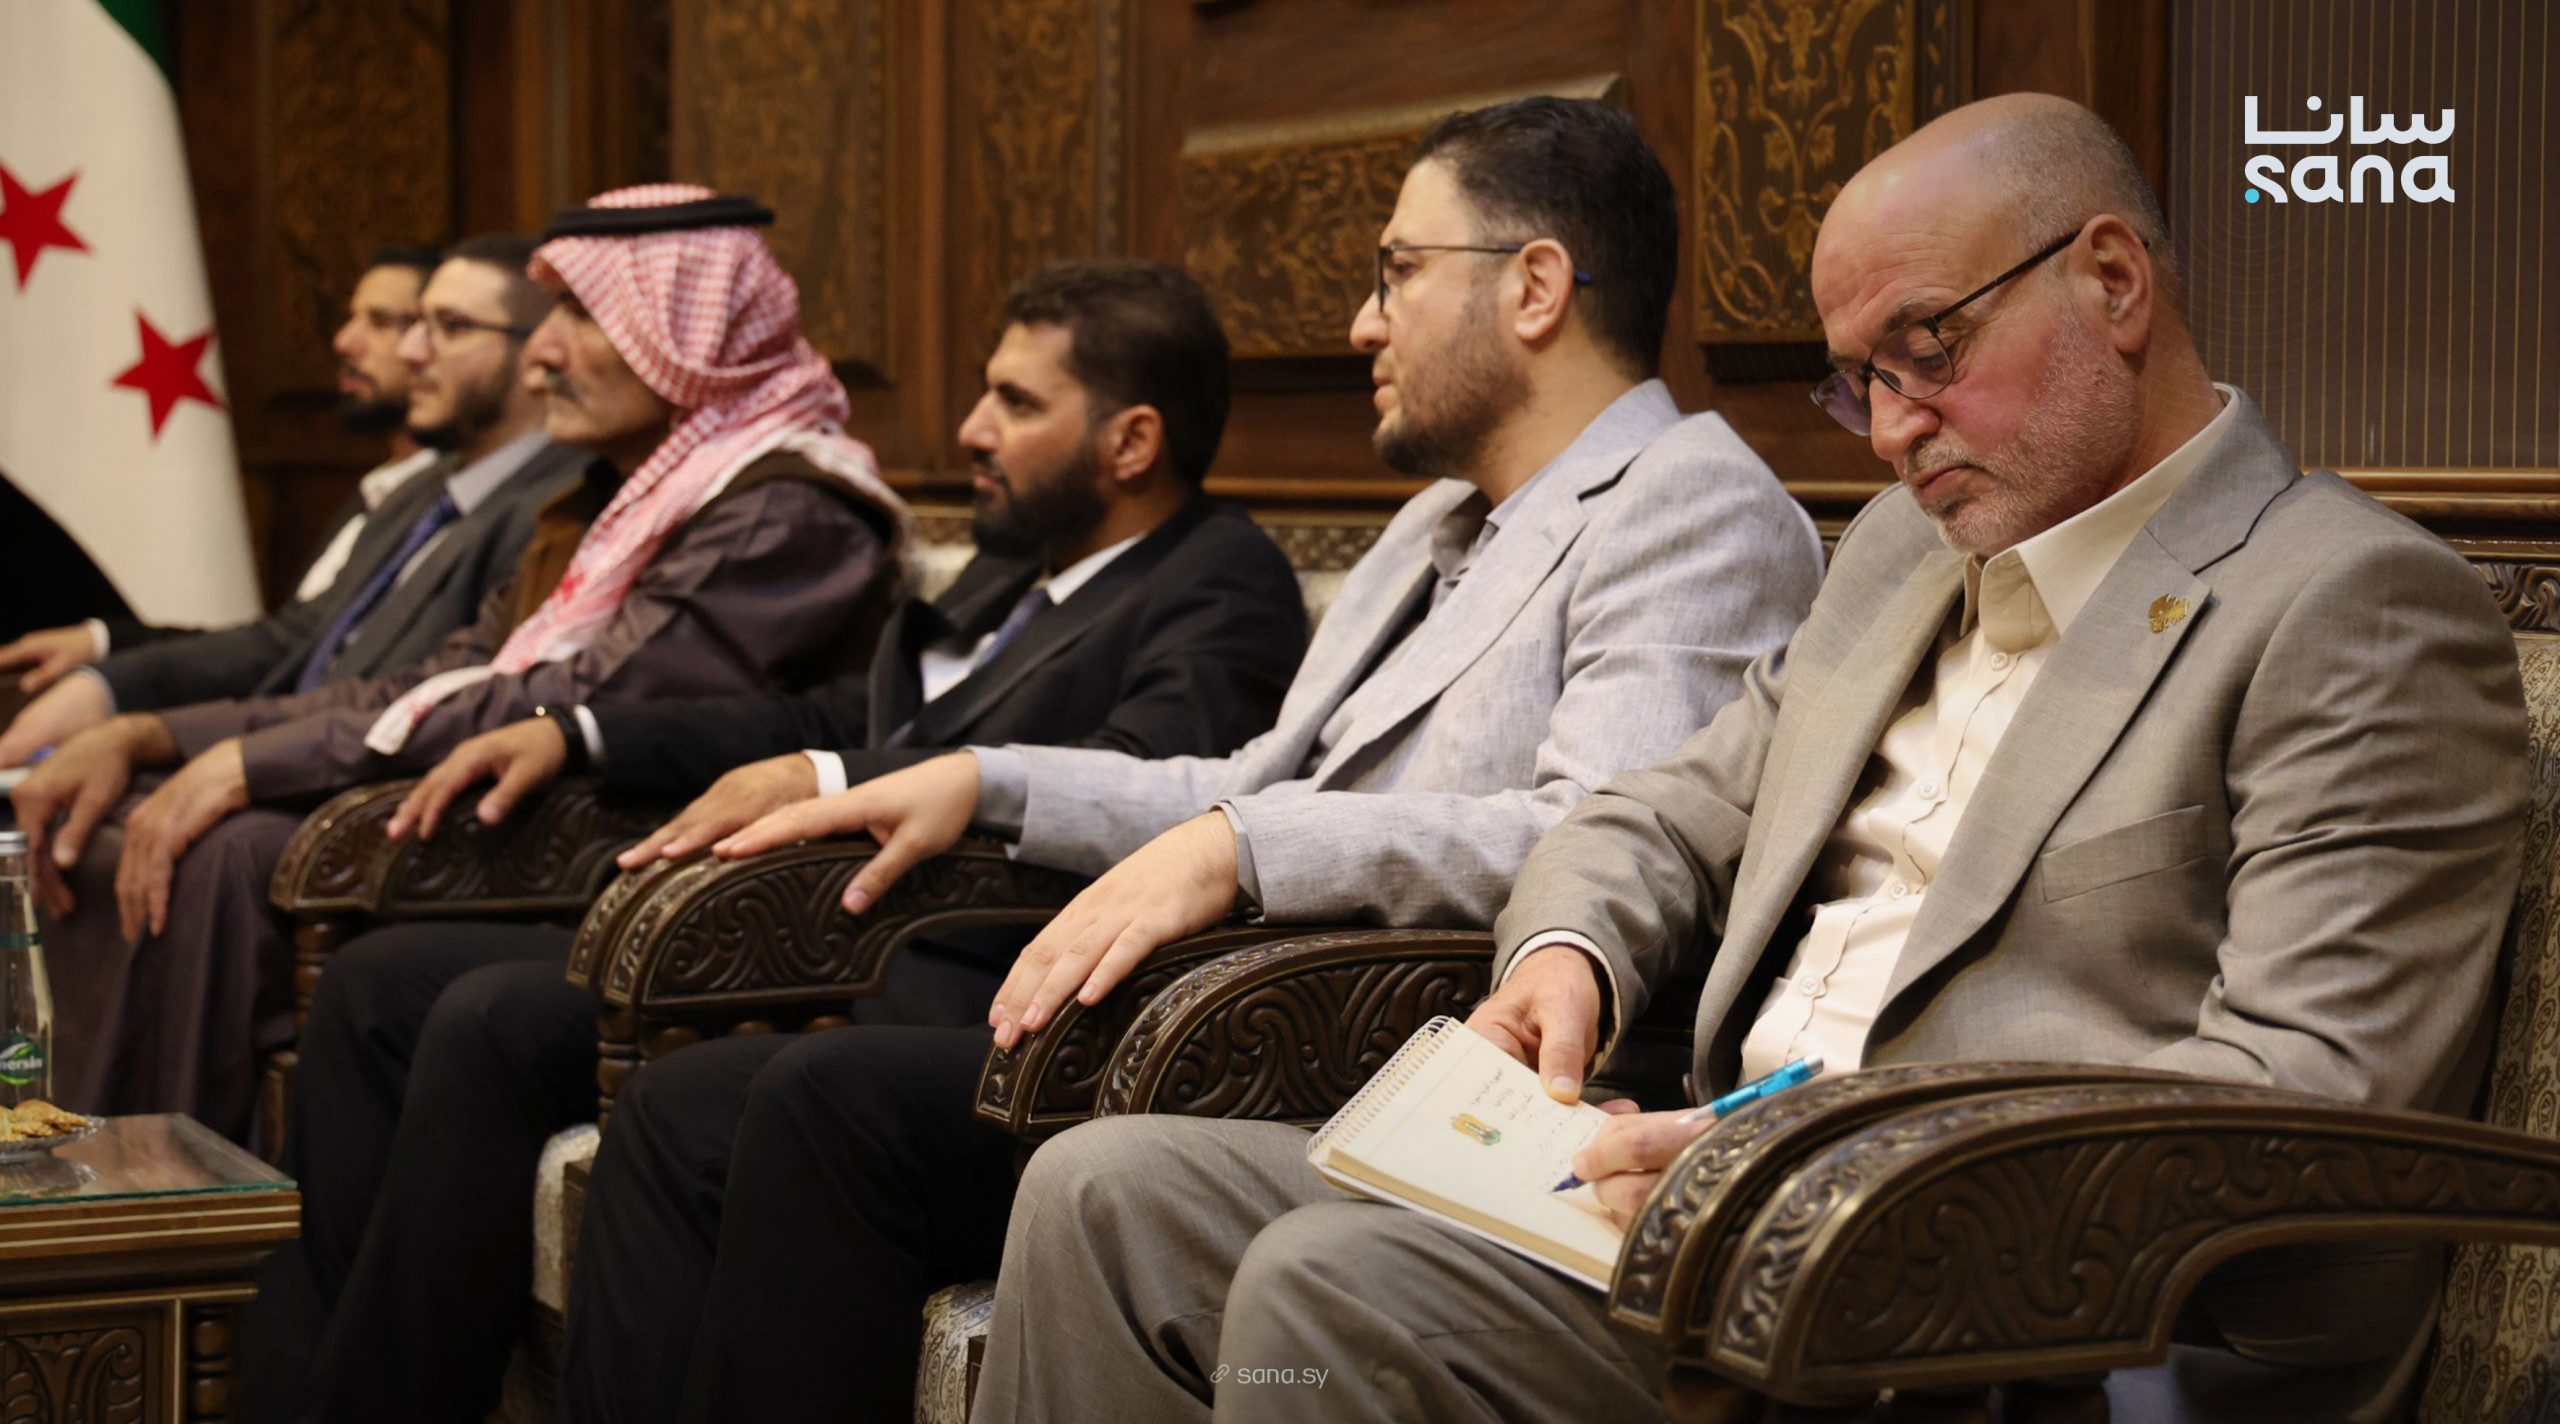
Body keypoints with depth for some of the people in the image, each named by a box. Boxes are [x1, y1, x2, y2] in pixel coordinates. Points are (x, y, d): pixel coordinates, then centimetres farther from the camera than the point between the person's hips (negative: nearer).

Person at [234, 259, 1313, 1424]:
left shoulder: (1224, 587, -6)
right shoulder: (1017, 563, 23)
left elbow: (1135, 777, -24)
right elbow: (842, 716, 31)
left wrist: (824, 780, -26)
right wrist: (573, 734, 21)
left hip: (932, 988, -10)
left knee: (494, 1020, -24)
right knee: (378, 982, 2)